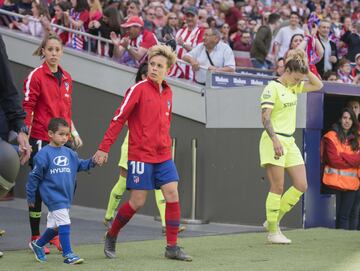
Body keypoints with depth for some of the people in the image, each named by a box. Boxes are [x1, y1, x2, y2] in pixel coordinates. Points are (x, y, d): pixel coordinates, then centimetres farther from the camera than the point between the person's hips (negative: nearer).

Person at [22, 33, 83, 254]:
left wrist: (74, 133, 14)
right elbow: (27, 109, -9)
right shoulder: (36, 76, -6)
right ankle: (35, 238, 8)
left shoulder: (66, 78, 13)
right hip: (41, 140, -6)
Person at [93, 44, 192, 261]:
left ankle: (172, 247, 1)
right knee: (137, 201, -3)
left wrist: (167, 146, 15)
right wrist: (104, 148, -13)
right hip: (141, 155, -5)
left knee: (173, 194, -6)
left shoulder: (168, 92, 9)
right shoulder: (138, 89, -9)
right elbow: (119, 119, -10)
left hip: (163, 155, 5)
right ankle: (111, 237, 20)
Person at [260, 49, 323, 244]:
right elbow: (265, 117, -17)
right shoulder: (272, 88, -10)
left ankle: (274, 220, 14)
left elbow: (318, 85, 21)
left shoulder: (293, 87, 13)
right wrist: (275, 140, -26)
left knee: (301, 185, 3)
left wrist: (306, 70, 6)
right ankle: (272, 231, 2)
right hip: (274, 142, -8)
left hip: (289, 141, 8)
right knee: (278, 187, -6)